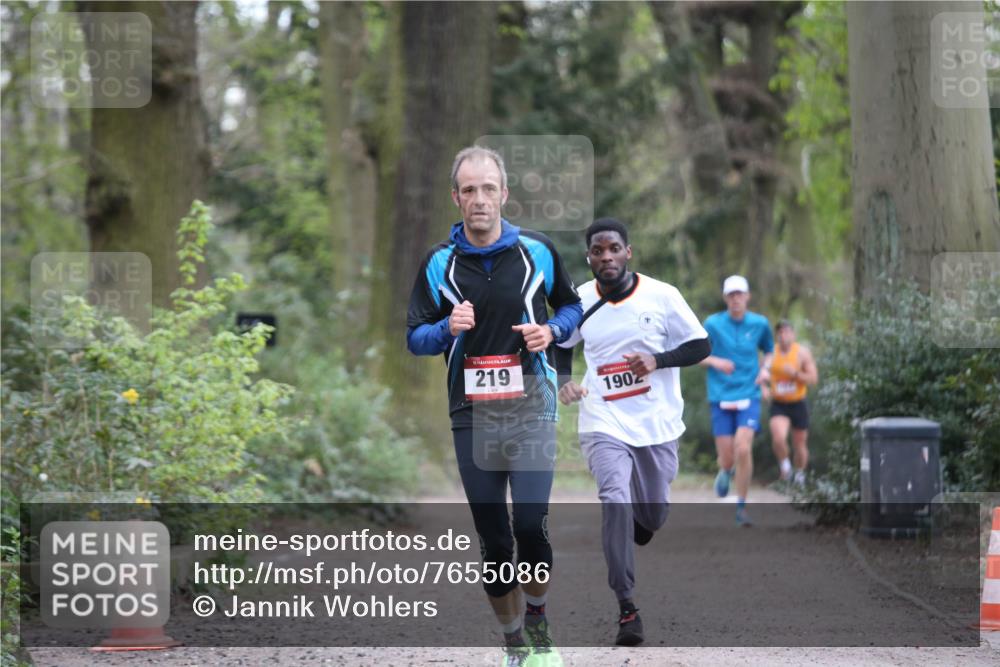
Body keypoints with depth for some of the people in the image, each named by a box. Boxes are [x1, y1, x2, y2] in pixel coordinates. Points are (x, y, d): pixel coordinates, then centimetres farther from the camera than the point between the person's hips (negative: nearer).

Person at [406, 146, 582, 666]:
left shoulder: (537, 251, 1)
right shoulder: (439, 263, 3)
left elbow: (571, 305, 15)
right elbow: (414, 338, 7)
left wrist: (551, 331, -6)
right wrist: (448, 329, -14)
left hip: (530, 409, -1)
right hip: (471, 416, 2)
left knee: (530, 525, -16)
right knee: (492, 541, 4)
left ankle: (536, 616, 10)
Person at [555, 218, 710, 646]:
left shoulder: (661, 296, -7)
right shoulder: (579, 302, -1)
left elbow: (701, 346, -2)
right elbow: (561, 344, 18)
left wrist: (657, 361, -18)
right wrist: (563, 382, -1)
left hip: (657, 422, 1)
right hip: (604, 422, -1)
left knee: (653, 515, 10)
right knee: (615, 498, -22)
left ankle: (632, 530, 50)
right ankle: (626, 607, -20)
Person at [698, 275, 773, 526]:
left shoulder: (759, 324, 4)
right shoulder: (713, 324, -1)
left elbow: (769, 350, 21)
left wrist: (765, 369, 0)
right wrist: (715, 361, -14)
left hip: (749, 395, 0)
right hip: (721, 398, 0)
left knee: (743, 449, -18)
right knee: (726, 457, 0)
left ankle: (741, 506, -5)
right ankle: (726, 471, 41)